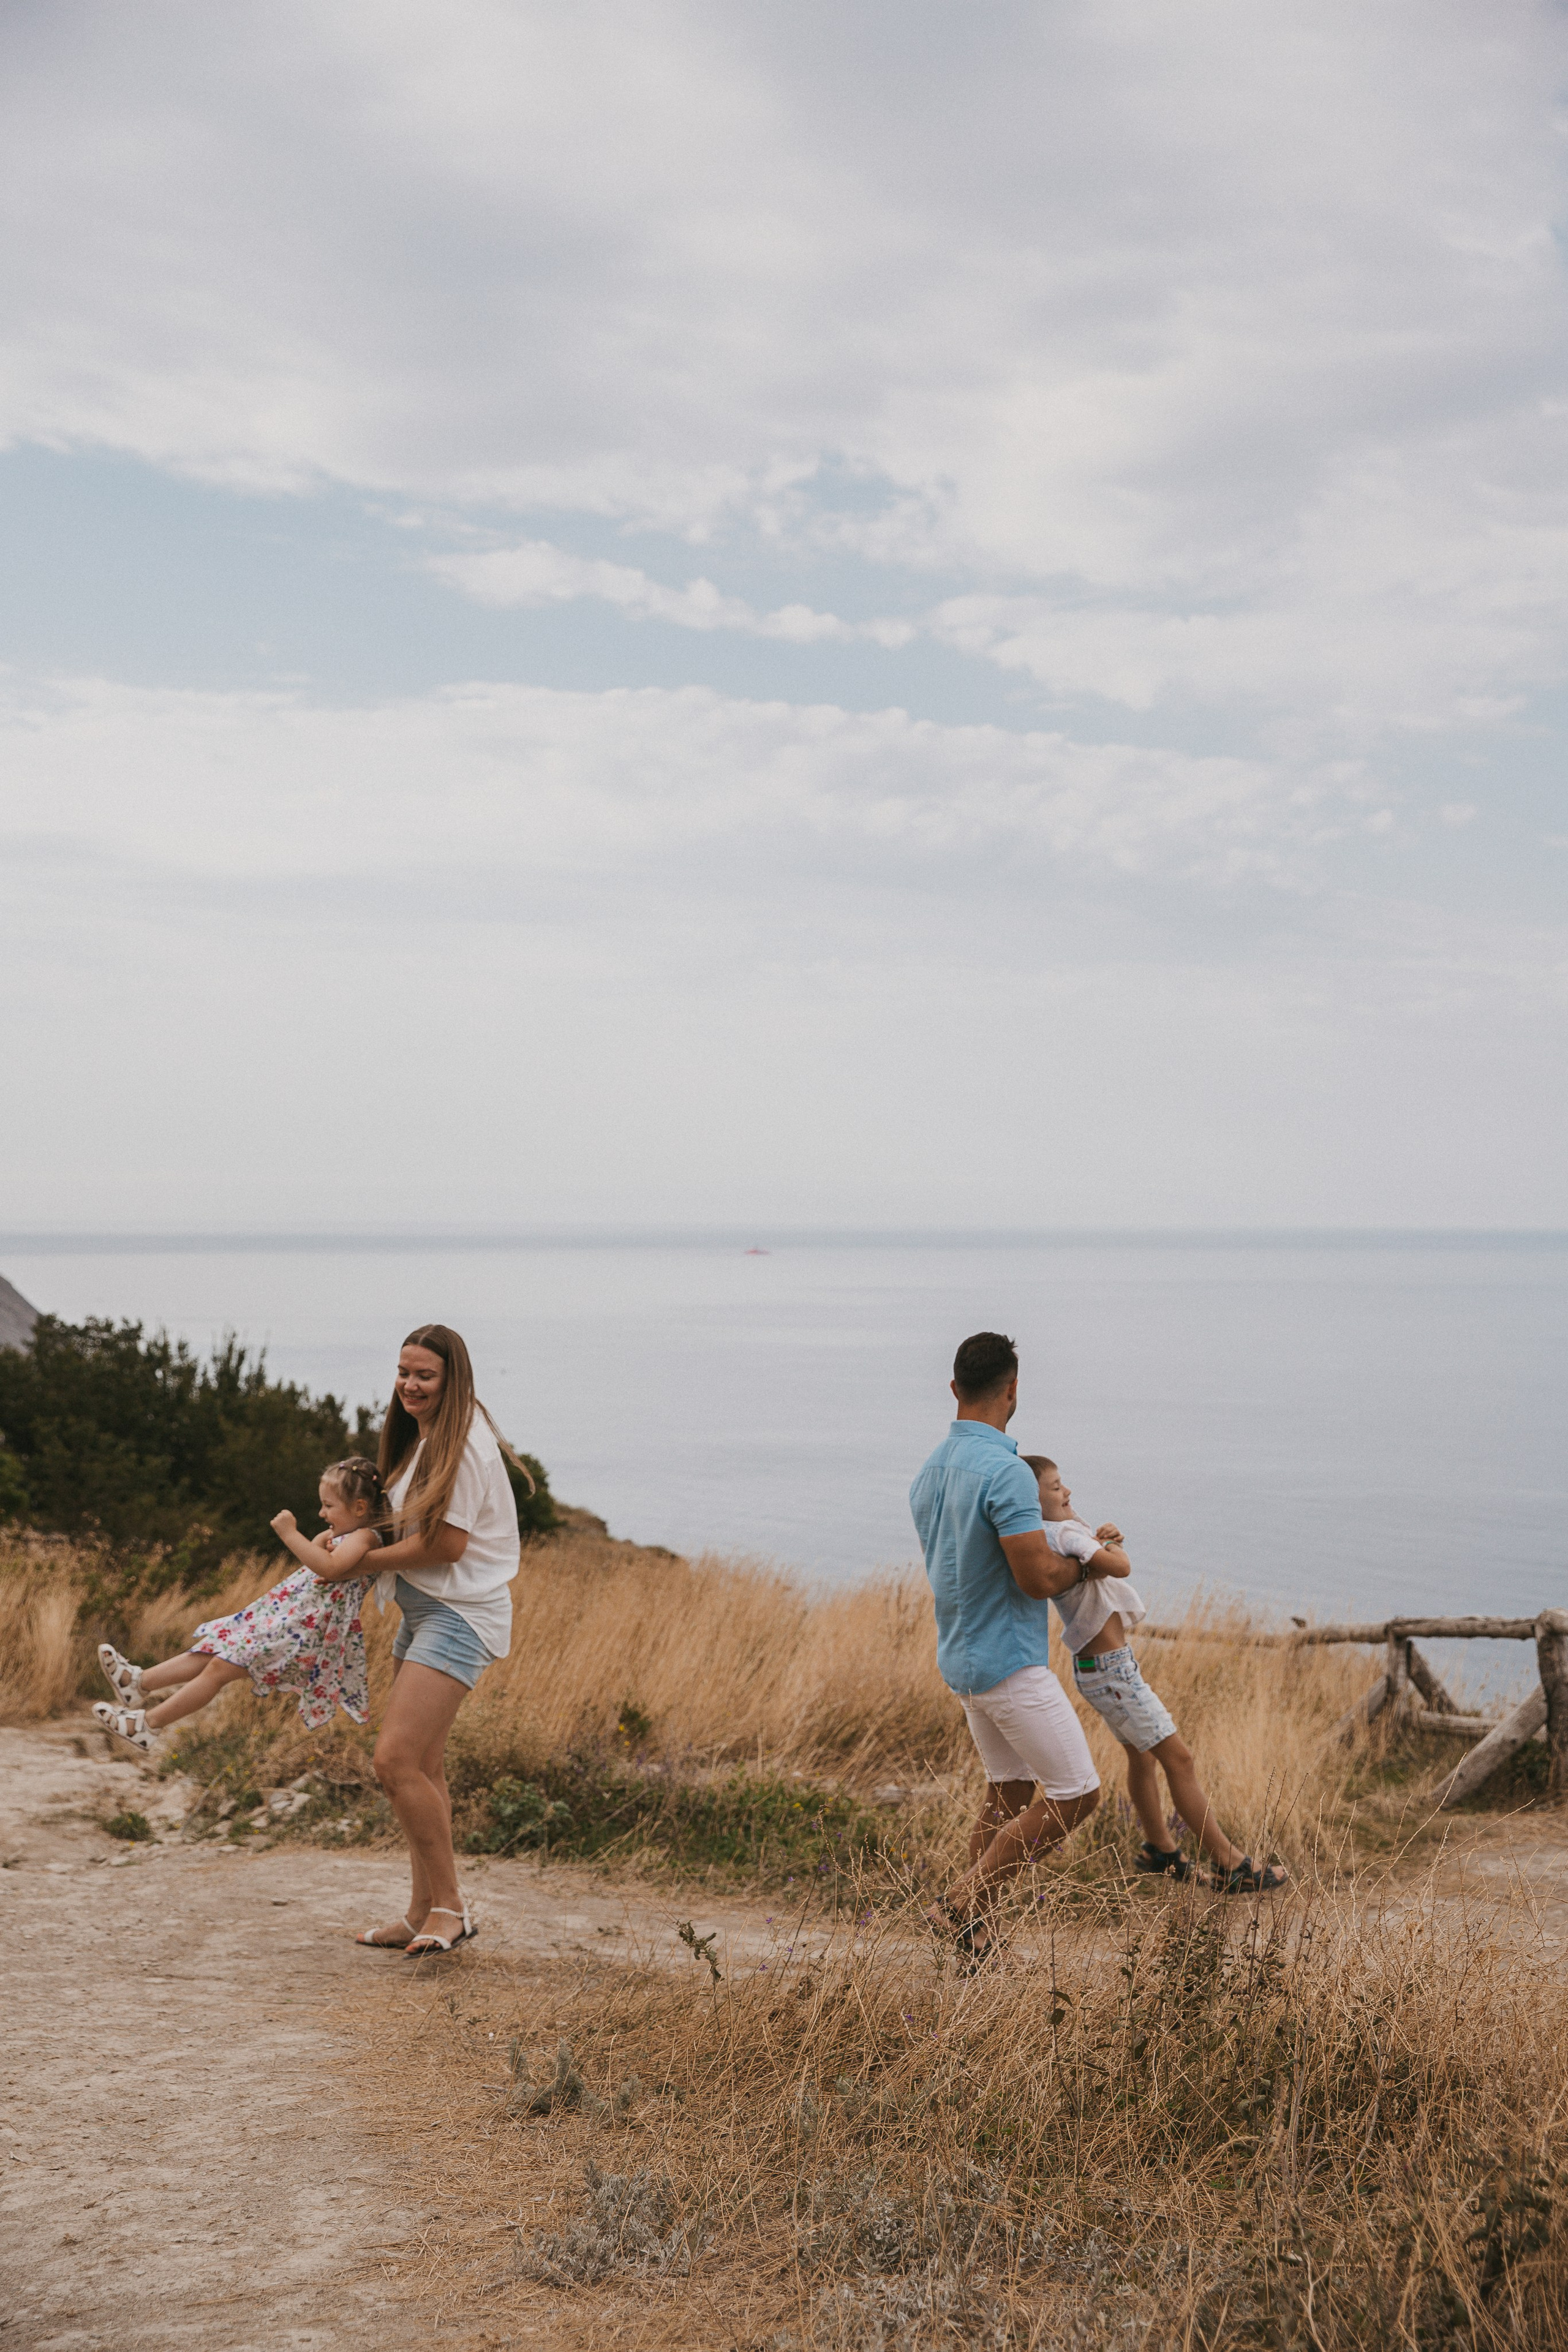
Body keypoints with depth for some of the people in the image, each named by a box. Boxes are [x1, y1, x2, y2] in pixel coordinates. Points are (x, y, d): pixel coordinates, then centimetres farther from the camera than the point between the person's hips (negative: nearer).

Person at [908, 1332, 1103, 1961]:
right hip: (1010, 1663, -9)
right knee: (1076, 1795, -1)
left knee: (1009, 1791, 17)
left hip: (961, 1658, 9)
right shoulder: (1006, 1473, -24)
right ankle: (965, 1902, -2)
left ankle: (974, 1937, 17)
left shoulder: (929, 1473, 6)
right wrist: (1086, 1560, -4)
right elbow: (1038, 1579, -25)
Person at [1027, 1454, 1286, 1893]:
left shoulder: (1053, 1535, 6)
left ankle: (1160, 1850, 39)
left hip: (1104, 1665, 11)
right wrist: (1113, 1547, -14)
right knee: (1178, 1758, -6)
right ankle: (1229, 1866, -2)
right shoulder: (1064, 1533, -23)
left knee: (1142, 1755, 24)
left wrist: (1105, 1539, -1)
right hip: (1111, 1670, -11)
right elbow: (1120, 1568, -35)